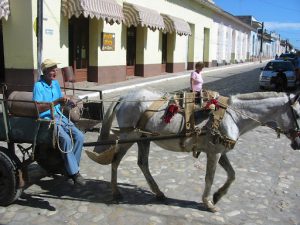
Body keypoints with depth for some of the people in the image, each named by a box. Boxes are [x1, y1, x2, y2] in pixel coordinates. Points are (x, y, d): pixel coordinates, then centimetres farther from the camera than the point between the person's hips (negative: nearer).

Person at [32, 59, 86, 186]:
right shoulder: (38, 86, -10)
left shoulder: (56, 83, 13)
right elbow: (38, 108, -20)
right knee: (66, 139, -29)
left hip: (59, 117, 7)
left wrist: (68, 102, 2)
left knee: (79, 136, -12)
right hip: (45, 119, -7)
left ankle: (70, 169, -4)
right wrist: (56, 102, -27)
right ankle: (74, 173, -19)